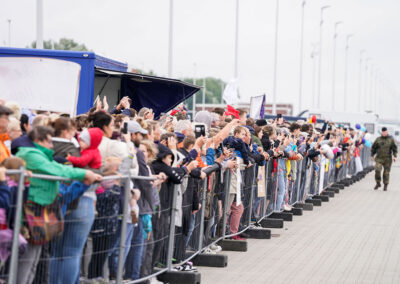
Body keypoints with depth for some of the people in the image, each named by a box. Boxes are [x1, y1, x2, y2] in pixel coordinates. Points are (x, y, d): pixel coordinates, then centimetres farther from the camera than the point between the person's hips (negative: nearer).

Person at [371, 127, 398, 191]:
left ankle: (385, 186, 16)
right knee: (377, 170, -13)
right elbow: (373, 148, 12)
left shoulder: (391, 139, 1)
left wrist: (395, 156, -10)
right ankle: (378, 183, 5)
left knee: (386, 173, 3)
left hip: (387, 159, 0)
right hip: (379, 159, 0)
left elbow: (394, 148, 1)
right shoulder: (378, 139, 3)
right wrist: (372, 155, 13)